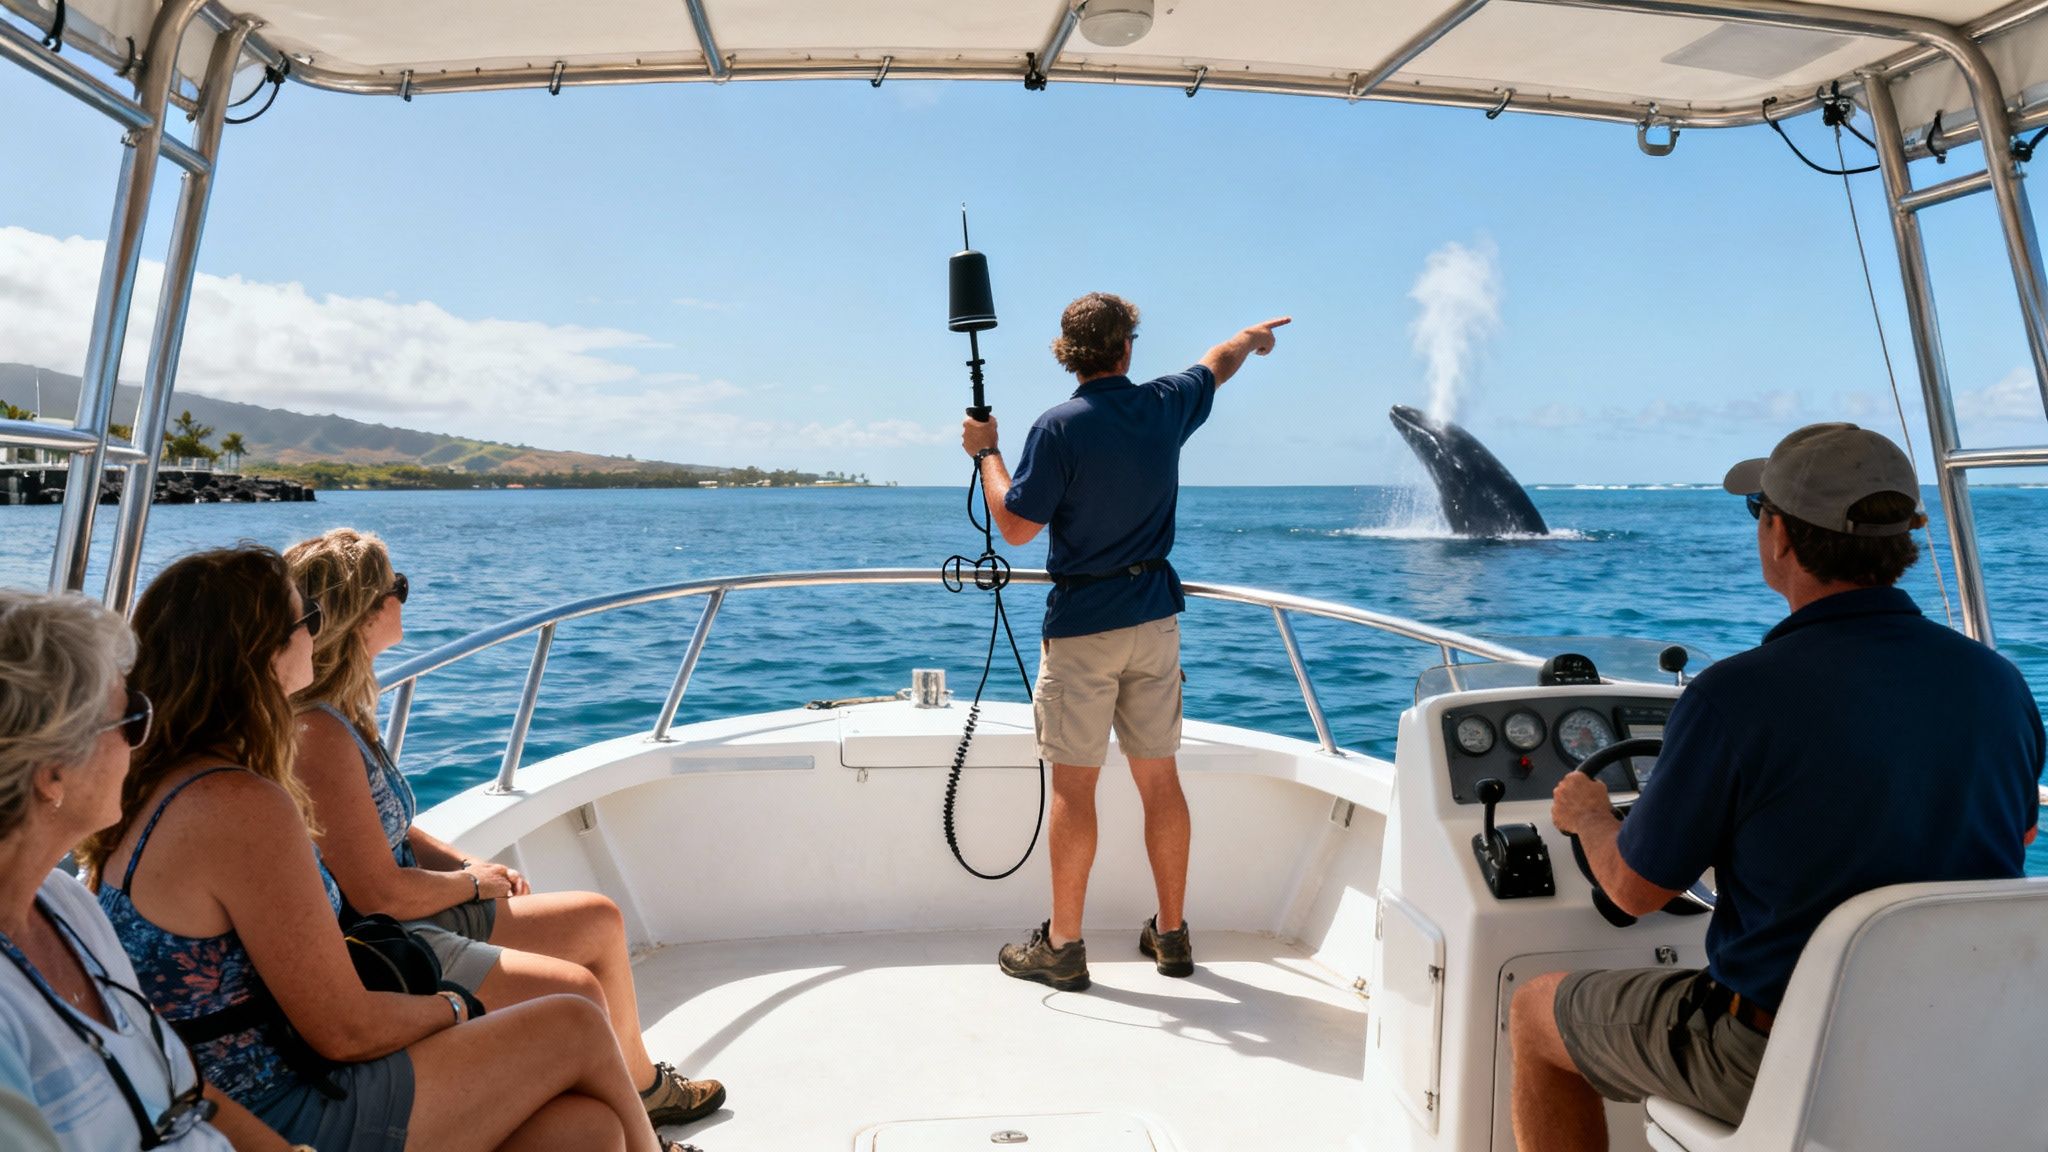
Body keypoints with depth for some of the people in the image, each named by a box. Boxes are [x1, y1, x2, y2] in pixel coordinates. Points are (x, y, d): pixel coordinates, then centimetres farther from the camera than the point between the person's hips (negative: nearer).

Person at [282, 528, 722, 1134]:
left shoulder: (340, 713, 7)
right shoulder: (319, 738, -26)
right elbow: (381, 896, -26)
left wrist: (466, 864, 5)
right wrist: (470, 883, -8)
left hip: (414, 918, 11)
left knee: (598, 919, 13)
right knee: (577, 993, -19)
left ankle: (640, 1084, 29)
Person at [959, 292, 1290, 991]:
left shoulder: (1058, 429, -13)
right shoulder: (1165, 406, 2)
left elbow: (1015, 526, -11)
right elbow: (1218, 364, 24)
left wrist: (986, 451, 3)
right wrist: (1252, 337, 45)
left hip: (1082, 627, -5)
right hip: (1155, 618, 5)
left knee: (1073, 786, 1)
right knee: (1159, 780, 11)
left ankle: (1062, 947, 10)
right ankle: (1170, 934, 22)